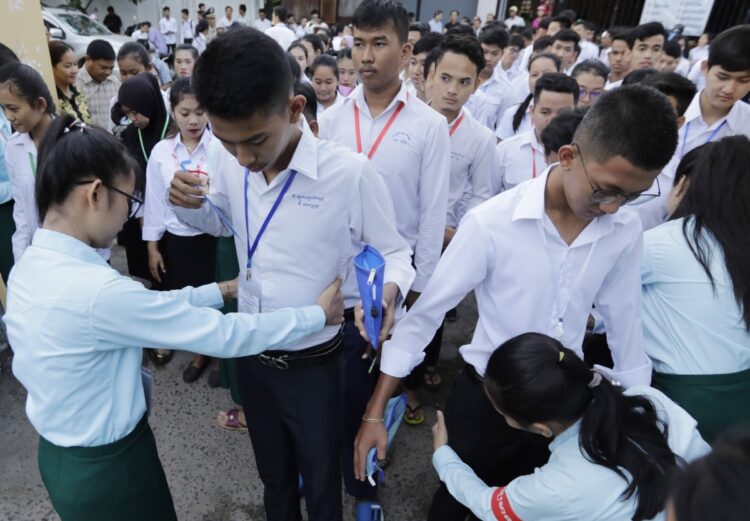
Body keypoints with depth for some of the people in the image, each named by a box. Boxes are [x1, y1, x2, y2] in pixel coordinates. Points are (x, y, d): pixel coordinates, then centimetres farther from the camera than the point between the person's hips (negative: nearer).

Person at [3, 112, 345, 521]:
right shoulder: (95, 290, -34)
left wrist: (221, 290, 4)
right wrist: (318, 315, -19)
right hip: (108, 465, -8)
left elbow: (148, 306, 0)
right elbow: (224, 335, -29)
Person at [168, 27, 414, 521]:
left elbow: (395, 253, -11)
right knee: (274, 475, 28)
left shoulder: (349, 173, -24)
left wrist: (389, 290, -34)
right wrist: (187, 204, -12)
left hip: (313, 363, -4)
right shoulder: (225, 158, -9)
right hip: (250, 355, 4)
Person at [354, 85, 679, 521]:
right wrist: (375, 412, -13)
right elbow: (424, 313, -17)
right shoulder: (490, 223, -23)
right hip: (485, 398, -3)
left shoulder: (626, 231, -10)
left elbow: (624, 320, 3)